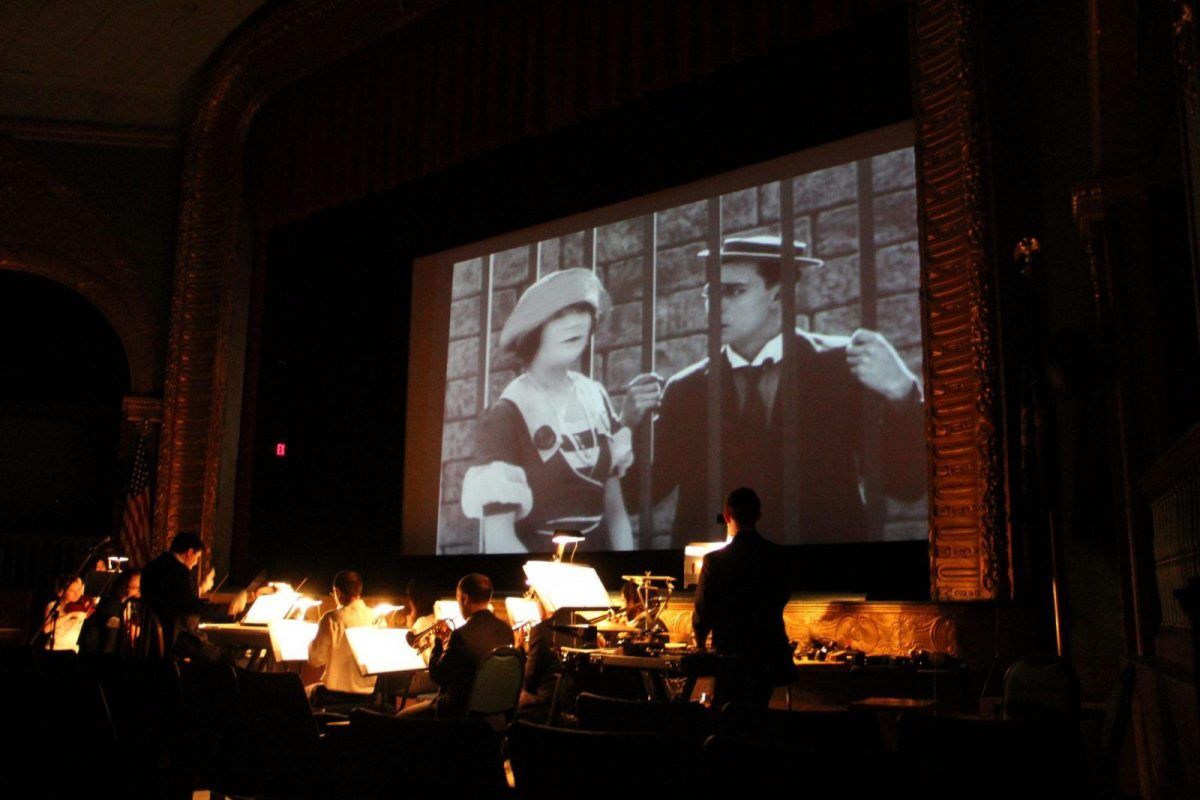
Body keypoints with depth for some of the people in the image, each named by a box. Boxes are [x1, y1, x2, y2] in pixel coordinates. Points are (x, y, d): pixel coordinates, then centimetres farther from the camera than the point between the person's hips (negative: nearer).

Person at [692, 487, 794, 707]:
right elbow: (781, 599, 9)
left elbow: (702, 611, -8)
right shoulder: (777, 555, -5)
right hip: (770, 654, 3)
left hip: (731, 655, -3)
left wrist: (701, 644, 11)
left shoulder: (715, 560, -15)